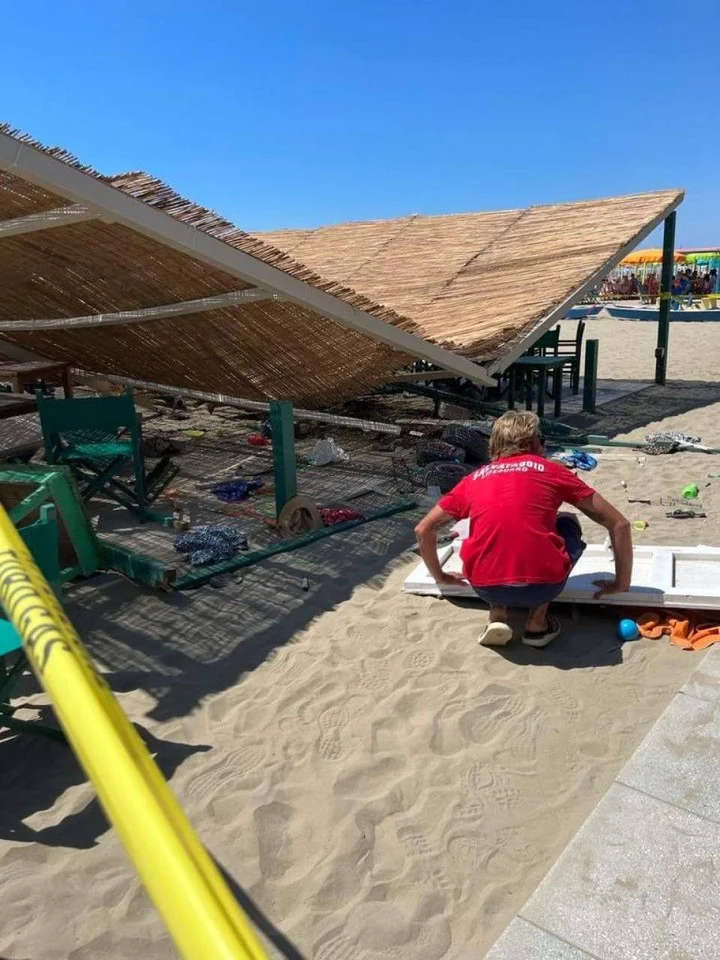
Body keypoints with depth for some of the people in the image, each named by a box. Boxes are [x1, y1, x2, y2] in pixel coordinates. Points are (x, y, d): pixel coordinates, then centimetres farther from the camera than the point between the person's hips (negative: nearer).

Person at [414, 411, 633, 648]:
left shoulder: (473, 479, 19)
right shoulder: (552, 471, 14)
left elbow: (423, 529, 23)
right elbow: (619, 524, 14)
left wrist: (441, 577, 35)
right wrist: (621, 584, 25)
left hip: (486, 588, 2)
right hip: (543, 585, -2)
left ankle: (497, 616, 12)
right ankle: (537, 623, 16)